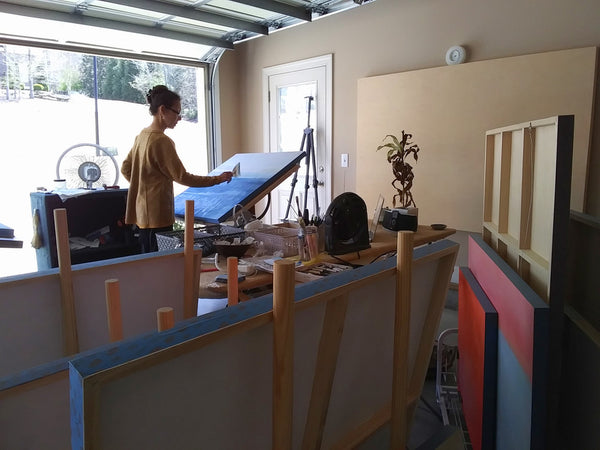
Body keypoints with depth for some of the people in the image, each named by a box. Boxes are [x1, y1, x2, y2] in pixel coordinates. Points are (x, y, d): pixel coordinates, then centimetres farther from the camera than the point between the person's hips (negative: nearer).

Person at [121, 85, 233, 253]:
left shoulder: (142, 135, 10)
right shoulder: (161, 141, -17)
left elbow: (125, 169, 18)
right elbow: (182, 177, -17)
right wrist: (218, 179, -11)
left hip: (142, 213, 9)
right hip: (157, 214, -9)